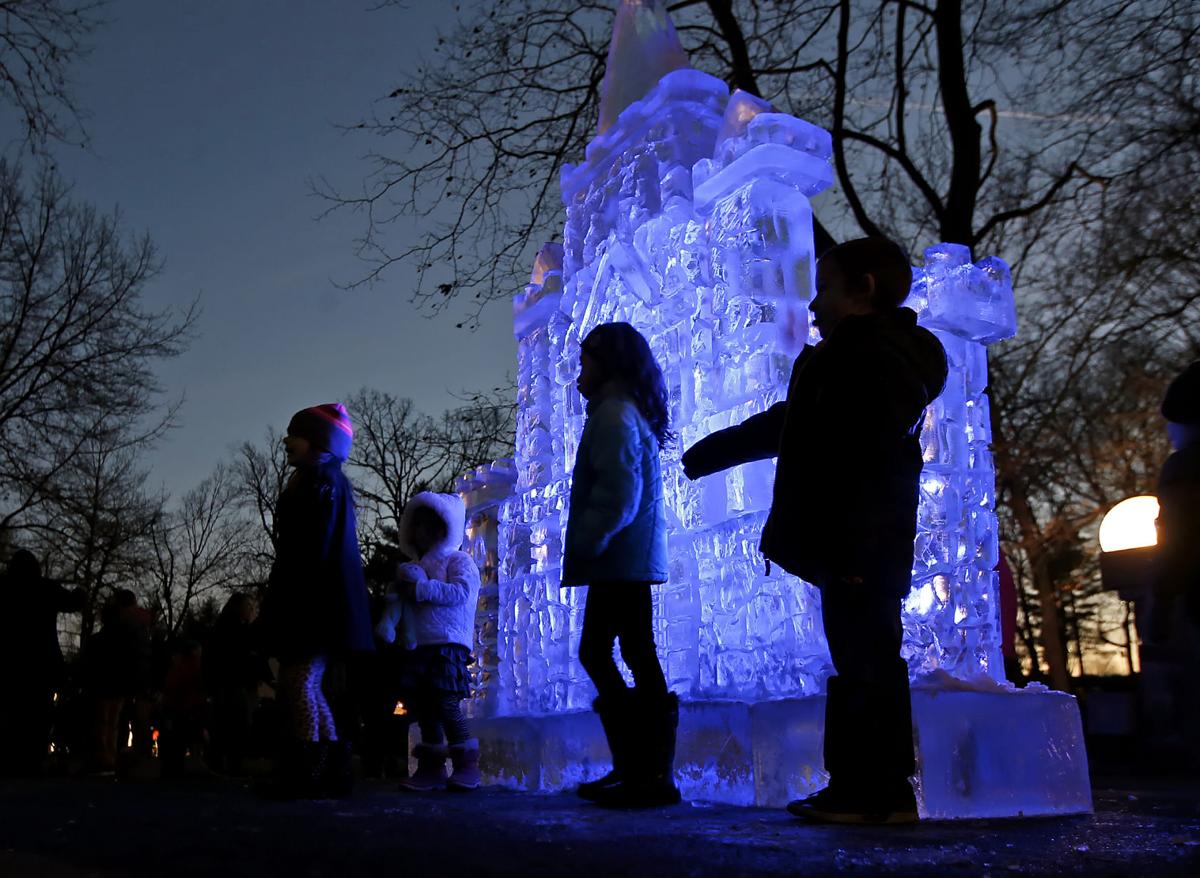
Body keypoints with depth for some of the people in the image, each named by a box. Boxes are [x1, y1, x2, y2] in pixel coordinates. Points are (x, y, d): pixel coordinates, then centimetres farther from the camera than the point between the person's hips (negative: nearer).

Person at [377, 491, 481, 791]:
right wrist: (387, 628, -1)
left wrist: (421, 588, -18)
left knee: (445, 702, -14)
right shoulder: (416, 567, 23)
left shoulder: (459, 561, 2)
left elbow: (459, 592, -16)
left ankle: (467, 766, -5)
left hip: (448, 645, -8)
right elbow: (398, 602, 17)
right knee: (422, 703, 7)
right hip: (419, 646, 8)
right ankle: (431, 767, 16)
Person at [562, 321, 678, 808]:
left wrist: (583, 546, -17)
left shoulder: (614, 414, -11)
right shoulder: (626, 413, 20)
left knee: (638, 660, -6)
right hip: (622, 562, 10)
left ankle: (654, 775, 0)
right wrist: (585, 549, 16)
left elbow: (618, 494, -22)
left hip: (620, 562, -10)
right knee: (594, 652, 14)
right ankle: (631, 766, 20)